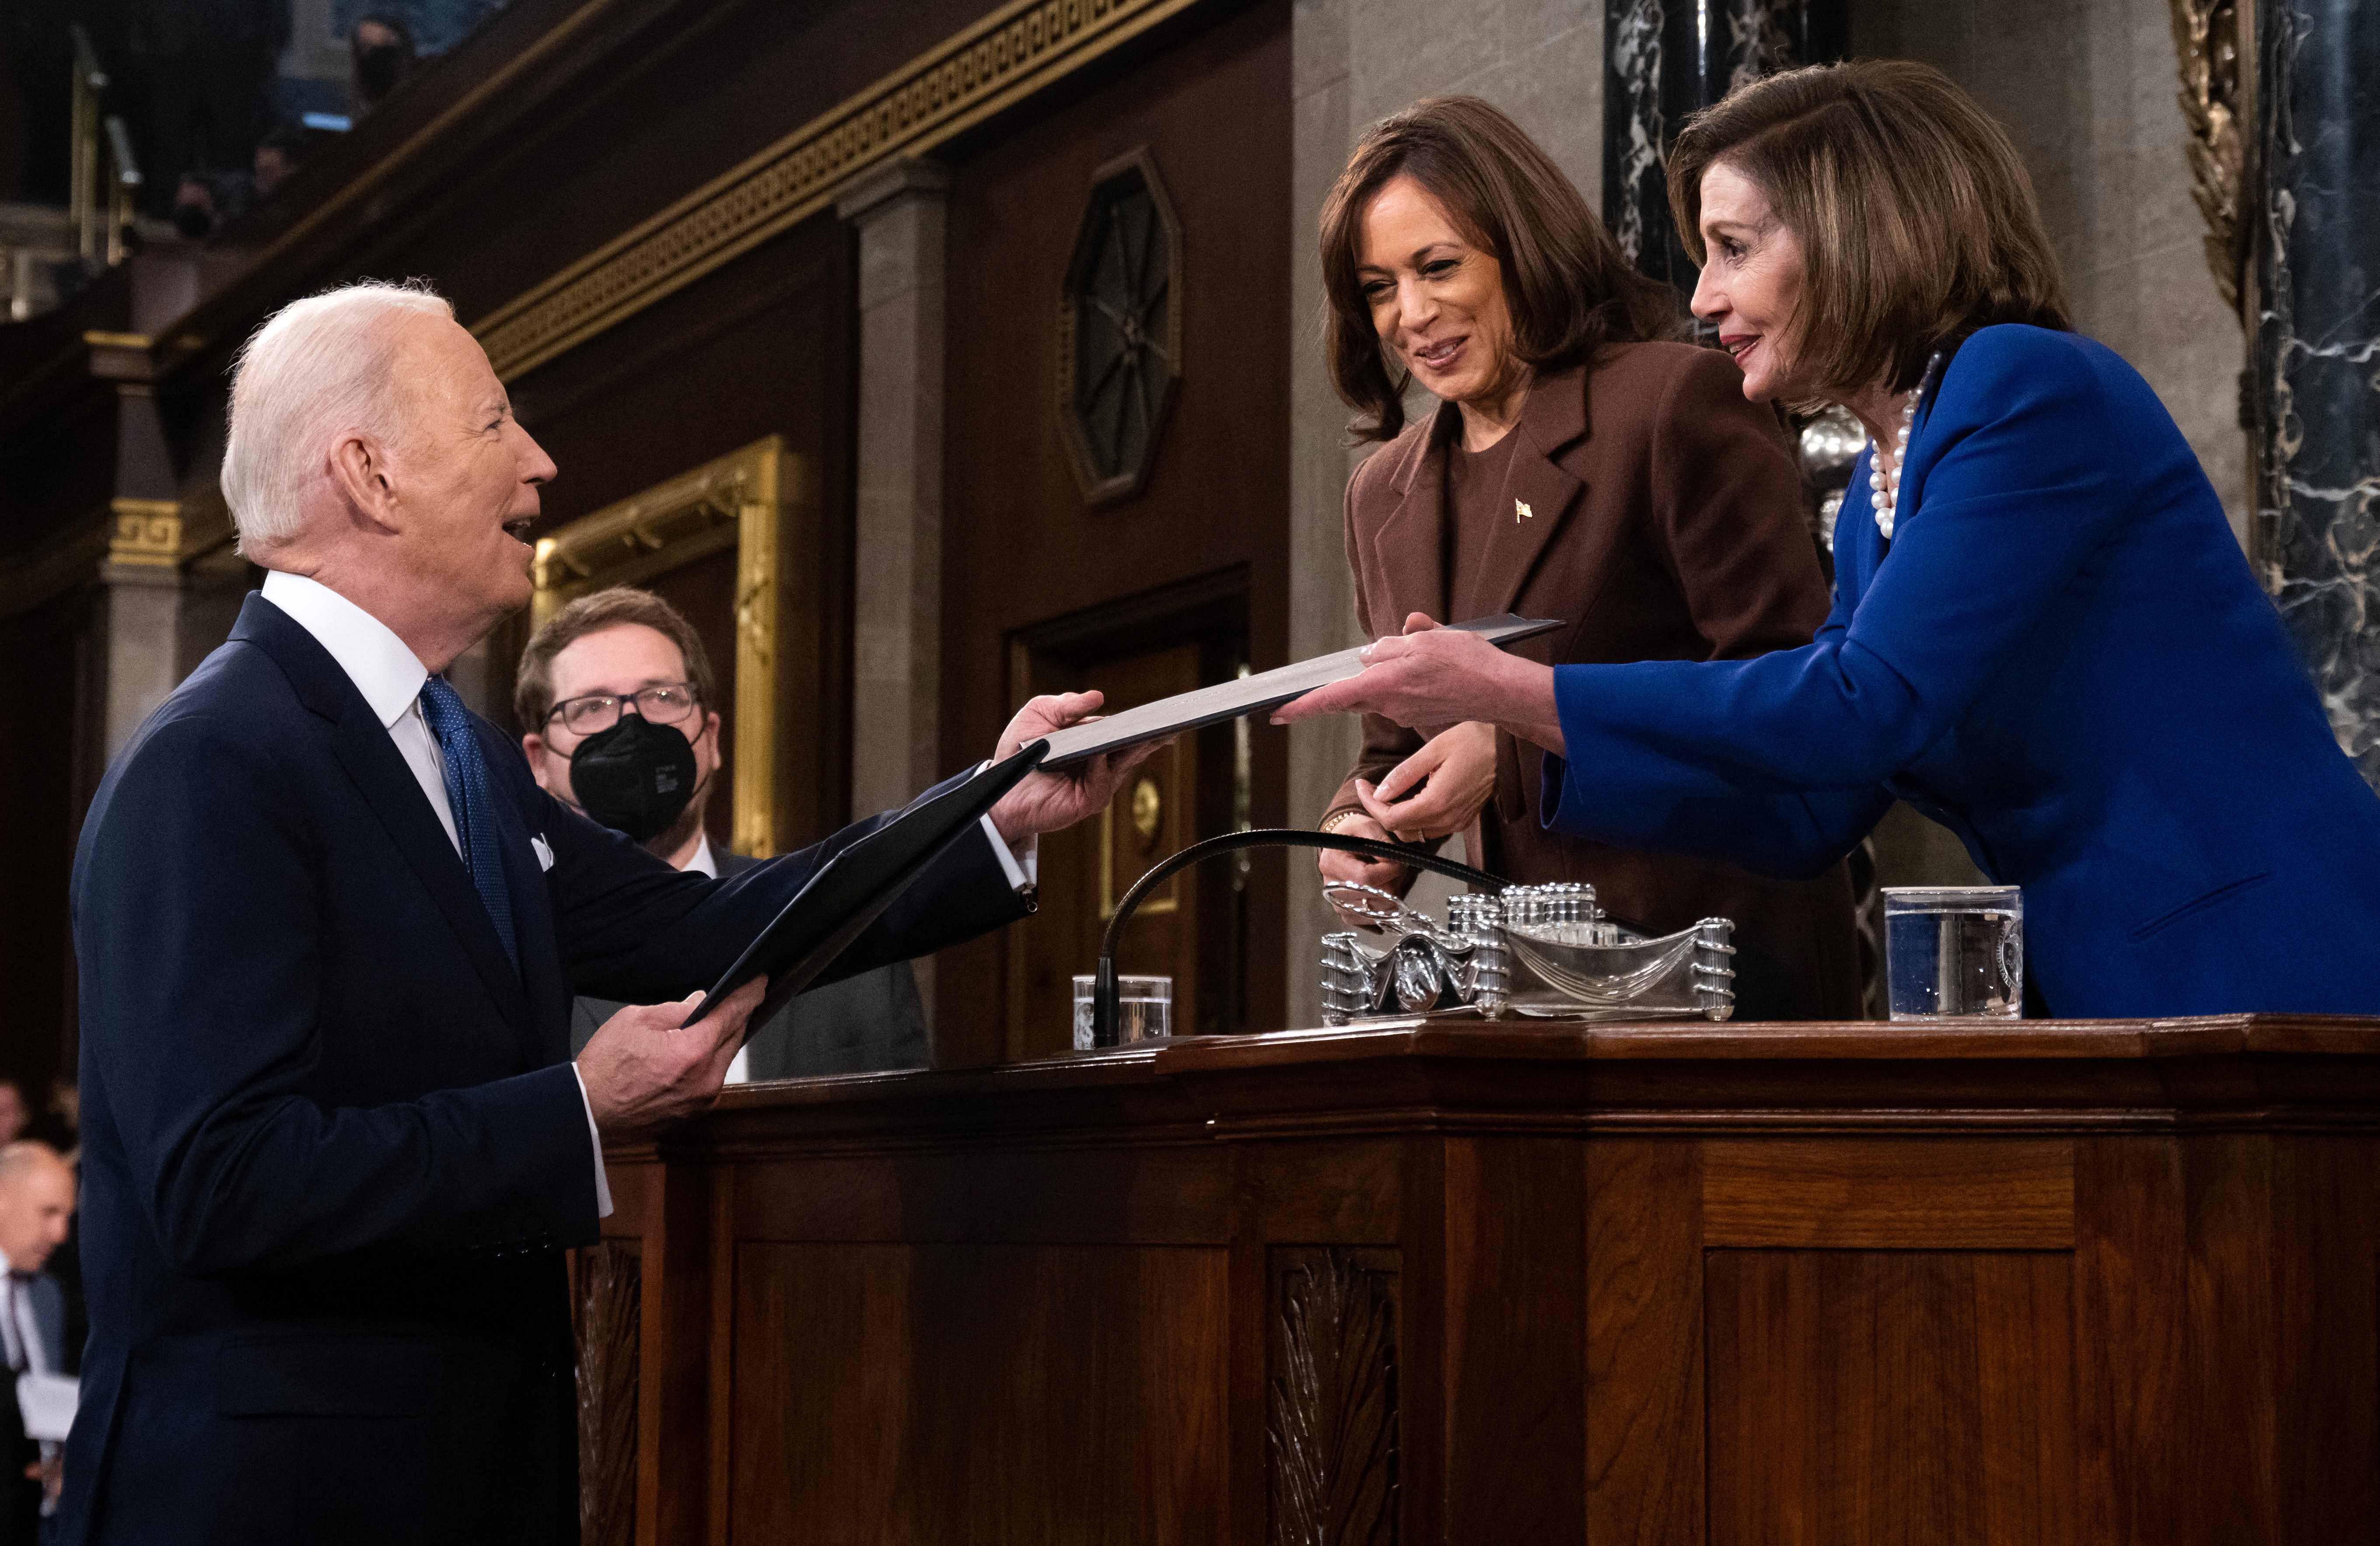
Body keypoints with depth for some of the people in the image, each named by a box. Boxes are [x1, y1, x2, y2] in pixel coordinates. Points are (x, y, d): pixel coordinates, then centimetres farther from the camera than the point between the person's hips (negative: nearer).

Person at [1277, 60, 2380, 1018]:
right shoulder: (1878, 495, 14)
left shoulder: (2030, 392, -13)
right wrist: (1519, 750, 6)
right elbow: (1811, 811, 15)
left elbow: (1864, 709, -19)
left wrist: (1509, 691, -17)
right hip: (2099, 1000, 8)